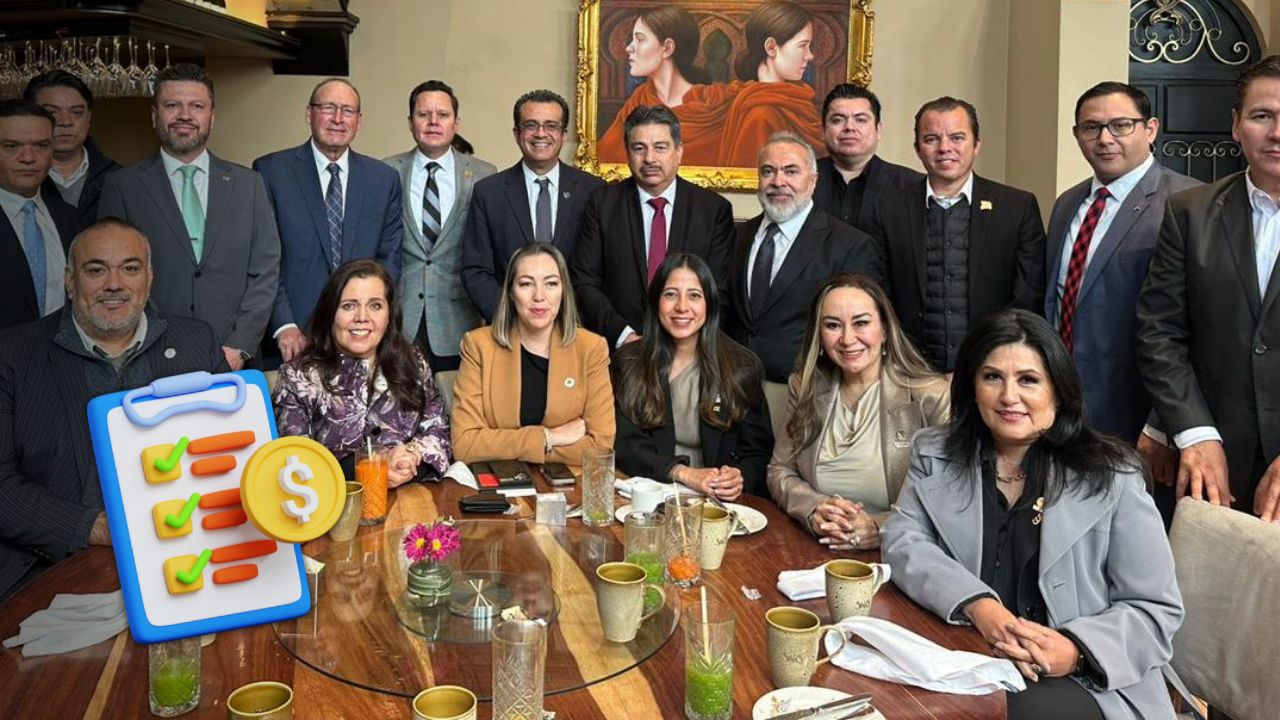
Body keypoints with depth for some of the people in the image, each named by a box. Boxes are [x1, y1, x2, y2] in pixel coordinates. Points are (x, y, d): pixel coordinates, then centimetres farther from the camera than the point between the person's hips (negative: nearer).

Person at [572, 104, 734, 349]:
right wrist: (624, 334, -9)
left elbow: (720, 290, 4)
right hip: (616, 348, 0)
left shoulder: (714, 209, 5)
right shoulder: (602, 202, 6)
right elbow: (584, 283, 3)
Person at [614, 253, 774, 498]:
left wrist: (739, 478, -17)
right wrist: (685, 474, -17)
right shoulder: (629, 362, 5)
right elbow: (625, 444, -2)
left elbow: (758, 451, 6)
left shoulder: (742, 366, 4)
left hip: (714, 498, 0)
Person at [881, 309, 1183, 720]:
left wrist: (1077, 651, -21)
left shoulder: (1111, 477, -1)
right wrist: (979, 606, -21)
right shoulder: (934, 455, 8)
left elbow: (1156, 608, -1)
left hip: (1083, 680, -2)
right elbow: (903, 542, -3)